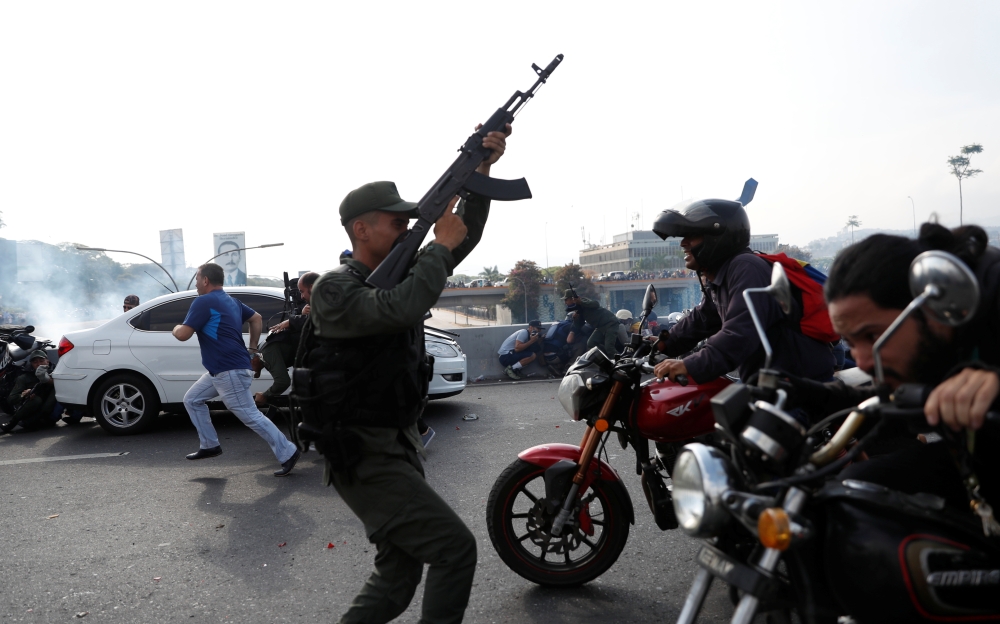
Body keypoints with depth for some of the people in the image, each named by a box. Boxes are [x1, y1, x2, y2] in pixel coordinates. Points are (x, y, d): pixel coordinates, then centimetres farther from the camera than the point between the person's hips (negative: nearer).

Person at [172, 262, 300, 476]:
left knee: (251, 416, -7)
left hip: (229, 371, -10)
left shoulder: (204, 301, -13)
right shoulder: (231, 300, 16)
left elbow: (183, 334, -16)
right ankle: (209, 445, 24)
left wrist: (176, 328, 9)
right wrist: (252, 349, 24)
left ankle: (287, 453, -4)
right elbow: (257, 319, 24)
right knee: (192, 399, 20)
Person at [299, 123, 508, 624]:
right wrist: (440, 245, -20)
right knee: (455, 547, -12)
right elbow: (399, 310, -33)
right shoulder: (335, 289, -13)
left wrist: (480, 170, -4)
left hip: (399, 445, 9)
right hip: (363, 457, -9)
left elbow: (463, 236, 8)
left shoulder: (398, 273, 11)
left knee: (398, 576, 15)